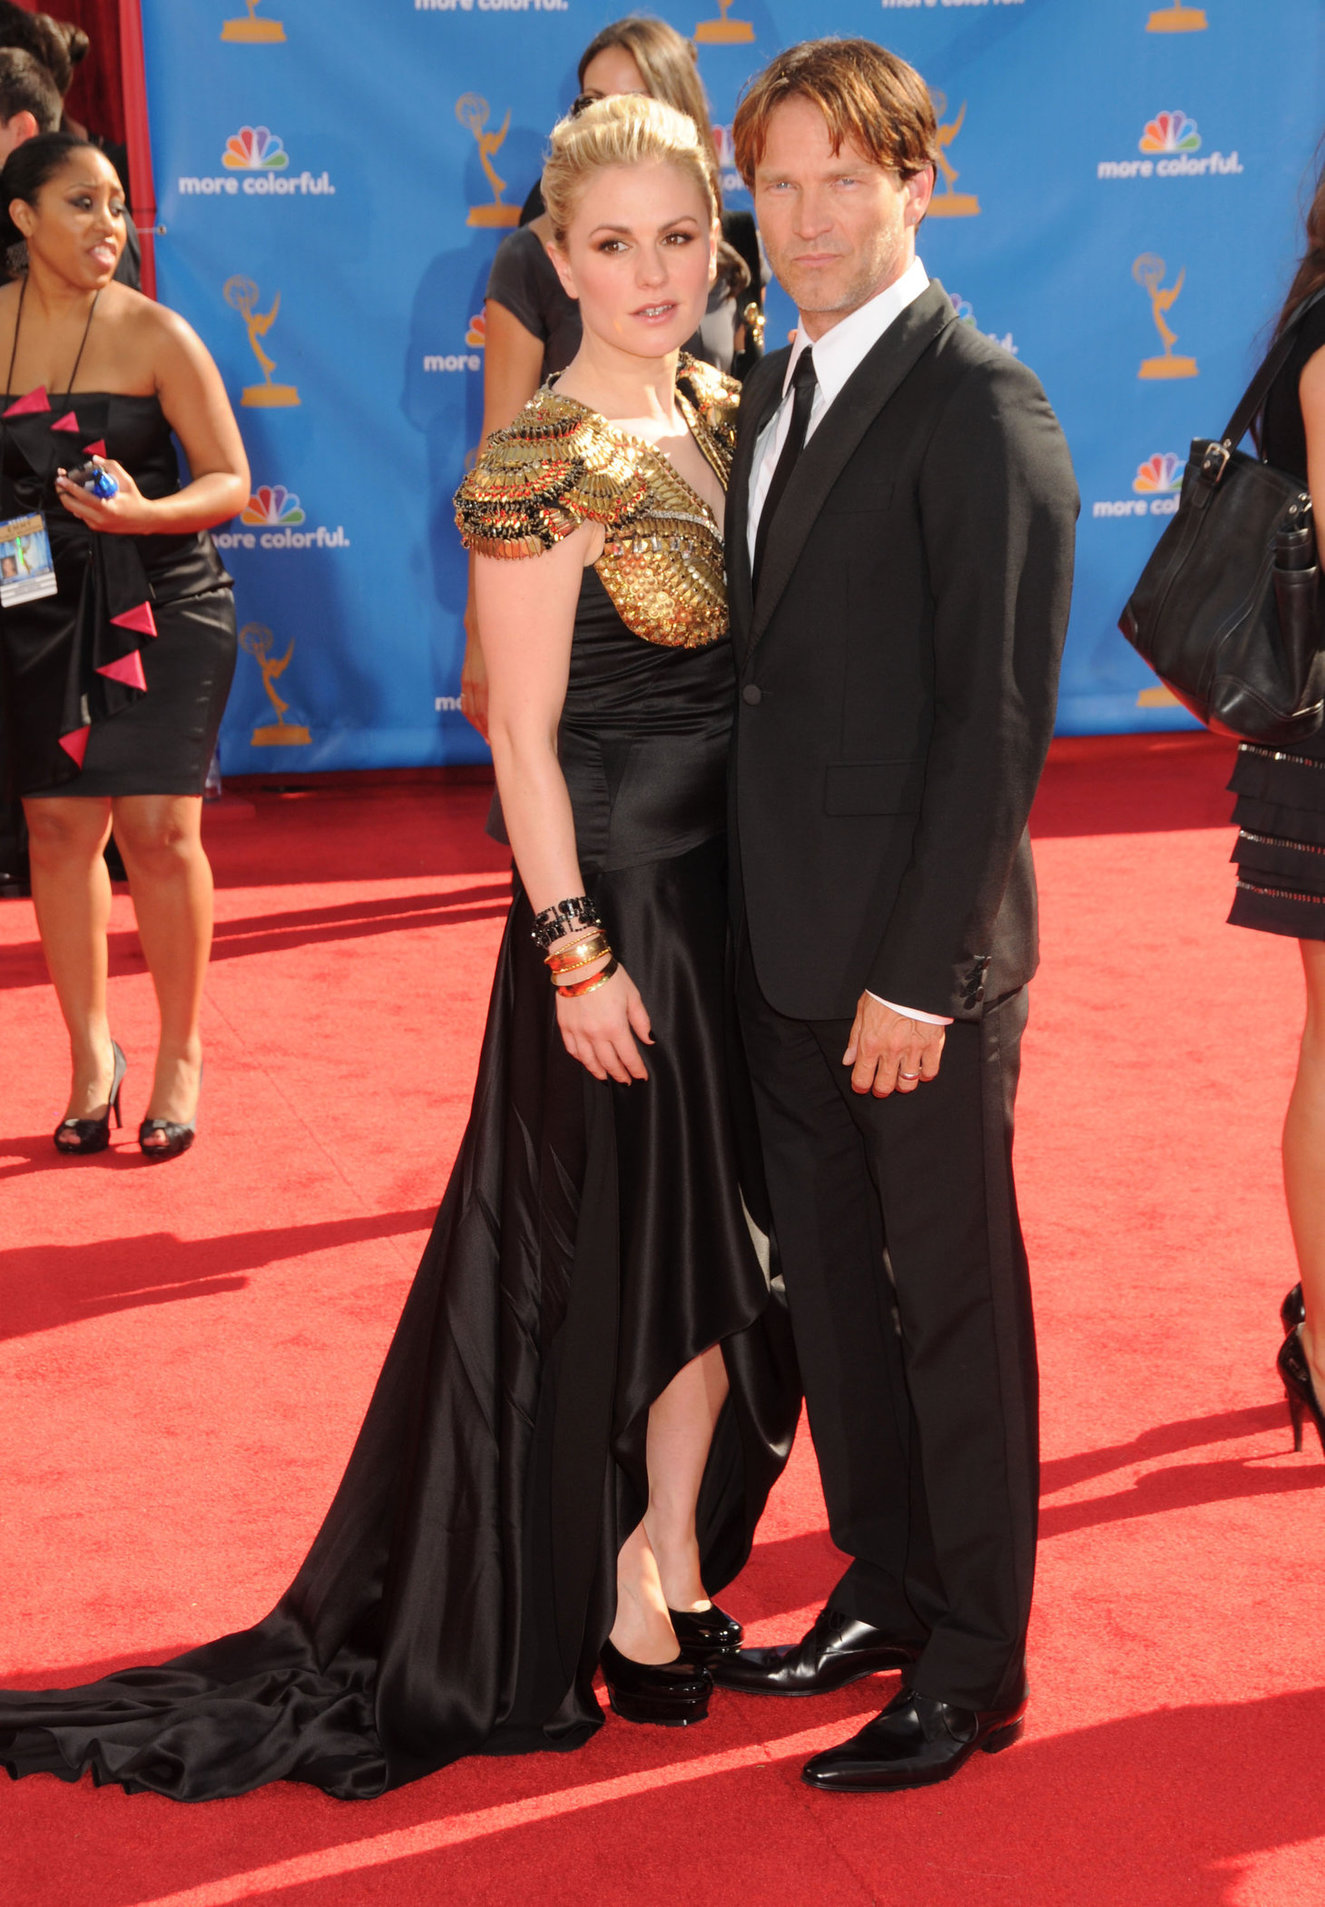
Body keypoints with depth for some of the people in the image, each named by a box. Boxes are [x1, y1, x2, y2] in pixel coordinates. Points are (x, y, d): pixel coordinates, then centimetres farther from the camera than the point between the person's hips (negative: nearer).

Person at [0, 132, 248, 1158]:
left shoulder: (154, 333, -6)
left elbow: (230, 482, -5)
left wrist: (141, 512, -22)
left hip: (159, 603, -2)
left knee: (158, 831, -4)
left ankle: (179, 1055, 14)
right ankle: (91, 1052, 20)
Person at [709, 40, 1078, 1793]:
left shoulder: (979, 406, -14)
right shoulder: (777, 395, 12)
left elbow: (999, 718, -17)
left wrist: (920, 973, -19)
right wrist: (763, 923, 8)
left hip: (916, 957, -8)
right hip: (787, 943, 8)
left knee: (952, 1303, 5)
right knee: (833, 1287, 17)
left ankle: (973, 1666, 19)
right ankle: (885, 1589, 33)